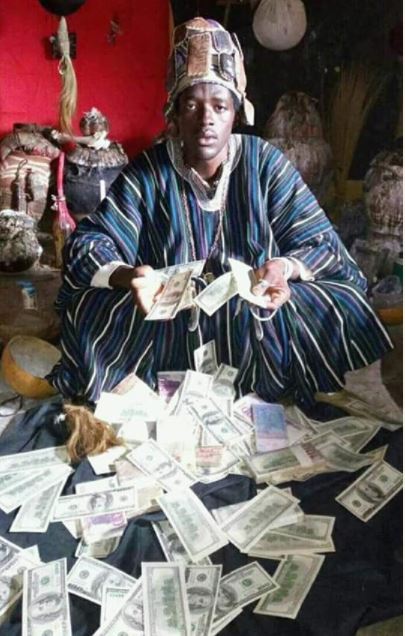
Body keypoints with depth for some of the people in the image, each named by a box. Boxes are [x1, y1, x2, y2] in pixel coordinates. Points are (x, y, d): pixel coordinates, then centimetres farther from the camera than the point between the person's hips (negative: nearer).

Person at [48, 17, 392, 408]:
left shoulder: (266, 163, -5)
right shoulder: (147, 172, -5)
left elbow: (320, 243, -6)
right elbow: (88, 243, -10)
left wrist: (286, 268, -30)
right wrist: (131, 276, -34)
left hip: (257, 315, 1)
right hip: (168, 321, 0)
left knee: (339, 312, -23)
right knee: (89, 312, -25)